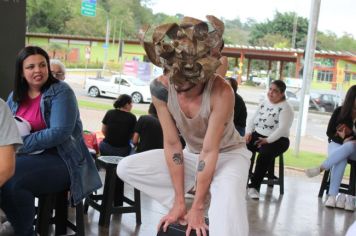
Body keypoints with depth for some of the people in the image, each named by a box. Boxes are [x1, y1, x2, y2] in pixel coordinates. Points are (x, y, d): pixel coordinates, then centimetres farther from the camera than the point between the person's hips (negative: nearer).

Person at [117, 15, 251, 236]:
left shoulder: (221, 92, -33)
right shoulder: (161, 89, -21)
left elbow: (210, 152, -29)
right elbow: (172, 144, -18)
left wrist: (197, 208, -25)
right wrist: (179, 203, -17)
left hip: (228, 154, -5)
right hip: (192, 154, 6)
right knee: (126, 168, -9)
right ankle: (183, 210, -2)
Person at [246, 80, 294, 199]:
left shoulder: (285, 108, -7)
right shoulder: (263, 103, 15)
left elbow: (283, 128, -19)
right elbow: (252, 120, 16)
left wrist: (268, 140, -28)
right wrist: (248, 132, -3)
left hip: (277, 140, -6)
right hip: (257, 135, 6)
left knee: (264, 154, -36)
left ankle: (254, 186, -25)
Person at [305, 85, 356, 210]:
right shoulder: (340, 111, -2)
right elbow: (329, 132, 2)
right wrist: (342, 139, -16)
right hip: (337, 144, 0)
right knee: (341, 160, -35)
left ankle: (320, 168, -37)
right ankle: (332, 196, -40)